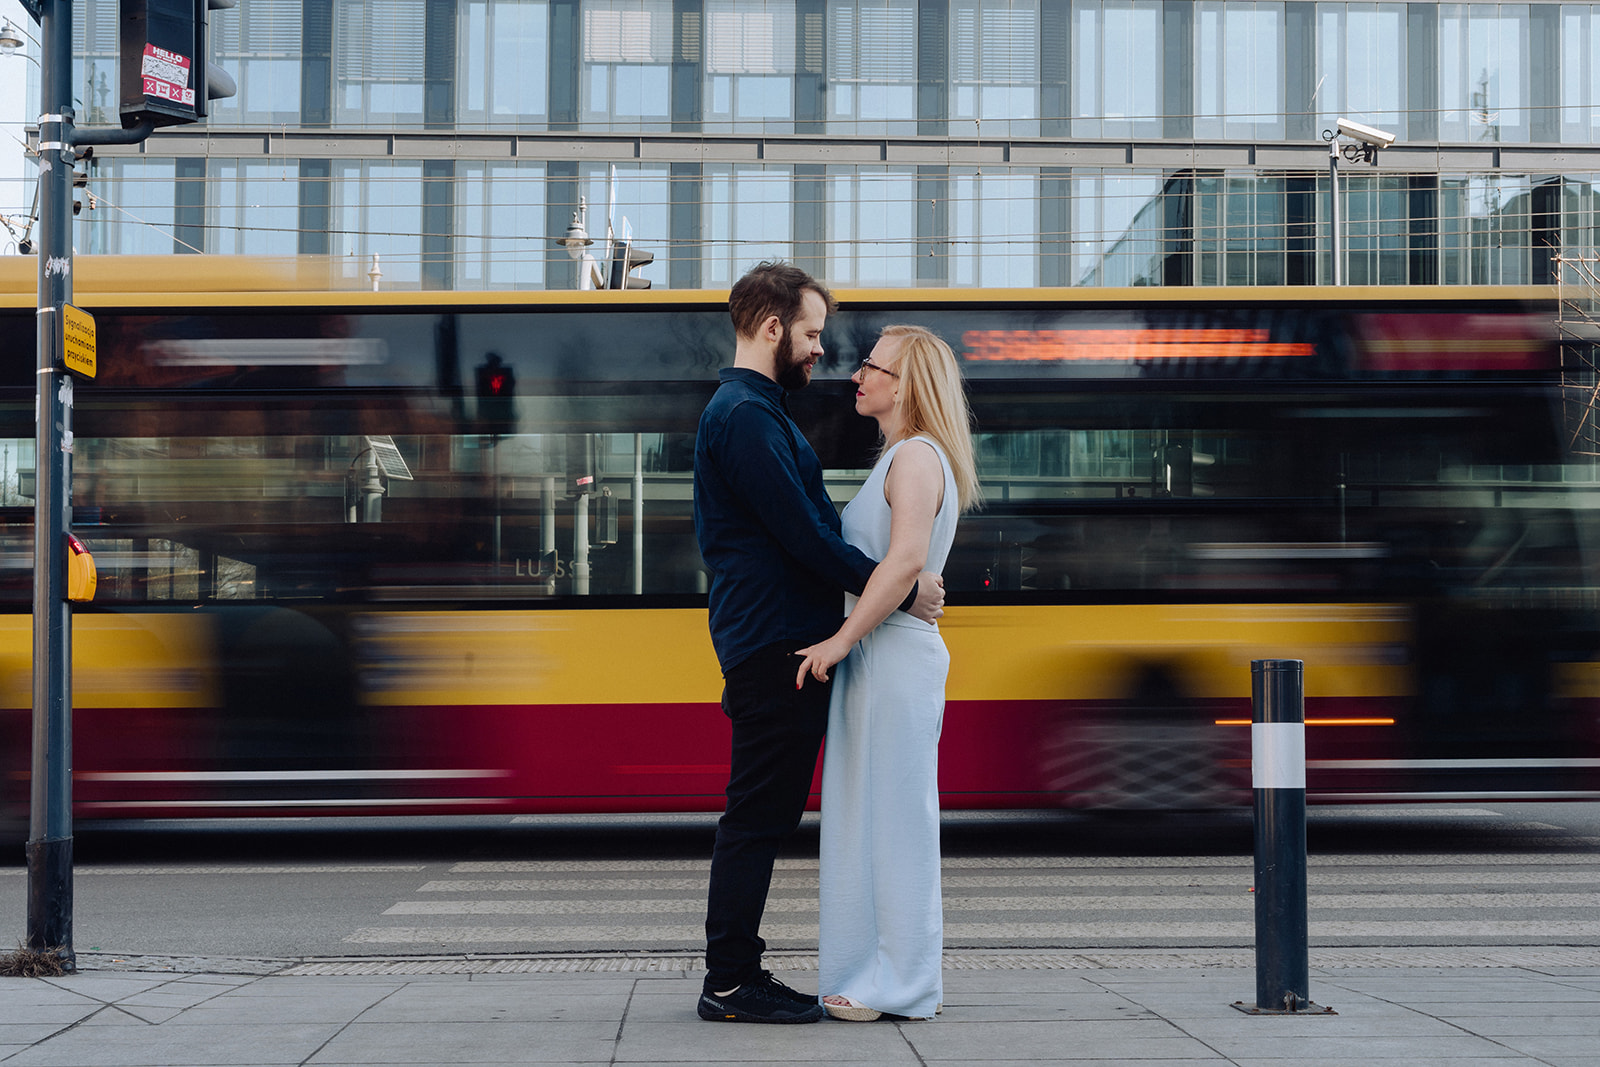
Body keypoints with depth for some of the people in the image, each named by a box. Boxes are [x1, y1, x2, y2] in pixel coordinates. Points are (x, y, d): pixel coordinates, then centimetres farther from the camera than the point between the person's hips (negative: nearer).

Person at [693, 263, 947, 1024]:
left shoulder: (755, 412, 21)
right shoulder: (745, 415, -14)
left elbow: (807, 527, 23)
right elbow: (802, 536, -19)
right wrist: (899, 592, -11)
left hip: (779, 645, 10)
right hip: (773, 646, -10)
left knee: (765, 816, 12)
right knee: (758, 816, -7)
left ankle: (737, 973, 17)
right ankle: (730, 983, -2)